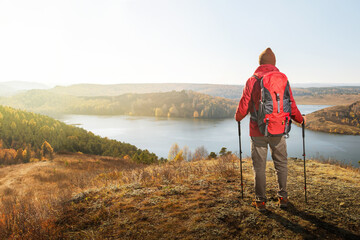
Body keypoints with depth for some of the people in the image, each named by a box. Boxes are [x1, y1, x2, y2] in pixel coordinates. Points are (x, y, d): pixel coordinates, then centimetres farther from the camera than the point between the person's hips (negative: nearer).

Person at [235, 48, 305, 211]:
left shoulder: (252, 80, -6)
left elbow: (244, 106, -2)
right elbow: (291, 106, 4)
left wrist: (238, 118, 20)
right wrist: (300, 119, 23)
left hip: (258, 131, -2)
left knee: (259, 166, 8)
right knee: (281, 163, 18)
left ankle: (260, 201, 15)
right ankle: (283, 197, 25)